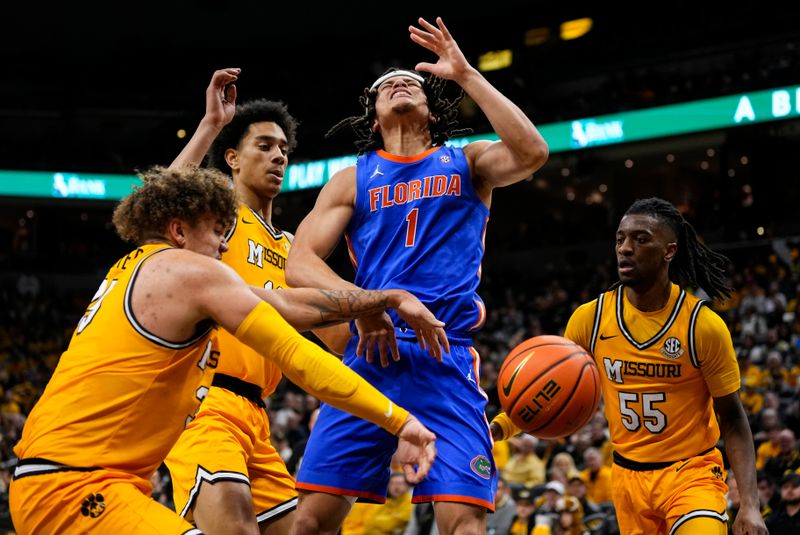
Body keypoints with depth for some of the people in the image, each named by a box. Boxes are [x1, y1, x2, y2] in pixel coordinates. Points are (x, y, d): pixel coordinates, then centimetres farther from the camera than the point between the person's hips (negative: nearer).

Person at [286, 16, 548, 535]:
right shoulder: (354, 179, 16)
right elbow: (299, 262, 5)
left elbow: (532, 152, -8)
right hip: (370, 354, 1)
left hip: (447, 360, -1)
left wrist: (466, 74, -5)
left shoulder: (467, 164, 14)